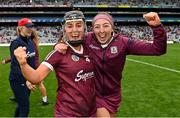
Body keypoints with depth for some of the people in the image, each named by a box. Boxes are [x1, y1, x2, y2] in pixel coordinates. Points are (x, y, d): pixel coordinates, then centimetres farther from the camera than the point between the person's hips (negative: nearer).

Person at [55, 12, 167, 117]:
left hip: (113, 95, 2)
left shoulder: (123, 42, -16)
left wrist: (157, 27, -35)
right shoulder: (88, 39, -14)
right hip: (94, 94, -2)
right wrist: (59, 45, -21)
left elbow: (158, 50, -20)